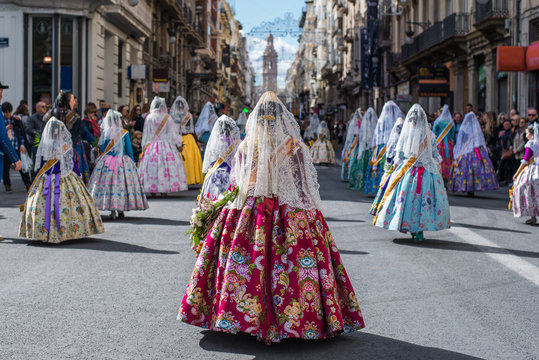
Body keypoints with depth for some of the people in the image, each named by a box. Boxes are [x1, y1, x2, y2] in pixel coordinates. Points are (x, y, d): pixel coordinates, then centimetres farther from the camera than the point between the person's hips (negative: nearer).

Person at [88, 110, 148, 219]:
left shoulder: (105, 133, -2)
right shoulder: (125, 133, -4)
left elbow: (102, 149, 3)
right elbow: (129, 149, 0)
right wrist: (132, 162, 11)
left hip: (107, 161, 1)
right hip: (123, 161, -1)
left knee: (108, 183, 3)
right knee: (122, 184, 6)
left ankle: (113, 211, 0)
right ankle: (121, 210, 11)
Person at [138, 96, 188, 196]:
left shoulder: (149, 118, -2)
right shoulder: (167, 117, -4)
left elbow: (146, 134, 4)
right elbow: (173, 132, 0)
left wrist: (144, 147, 13)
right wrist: (178, 144, 9)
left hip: (151, 146, 1)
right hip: (166, 146, -1)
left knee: (152, 166, 4)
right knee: (166, 166, 2)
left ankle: (152, 191, 5)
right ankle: (164, 190, 0)